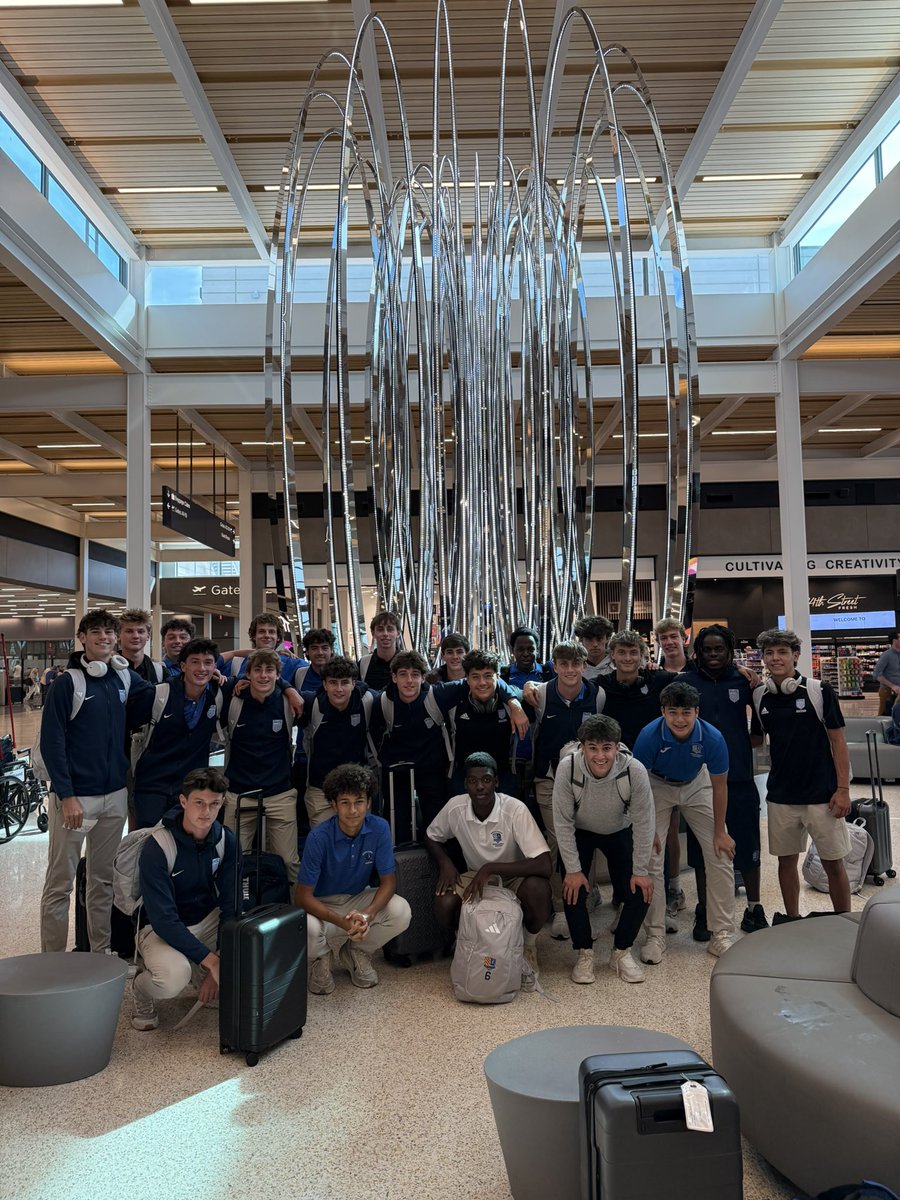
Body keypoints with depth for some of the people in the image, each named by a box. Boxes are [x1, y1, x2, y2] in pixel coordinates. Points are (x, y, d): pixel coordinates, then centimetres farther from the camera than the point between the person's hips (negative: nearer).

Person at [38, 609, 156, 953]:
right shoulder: (67, 682, -9)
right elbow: (51, 742, -11)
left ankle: (101, 952, 27)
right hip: (74, 796, -5)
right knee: (59, 884, 3)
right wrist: (66, 795, -17)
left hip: (115, 795, 5)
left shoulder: (126, 677, 6)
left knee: (104, 879, 15)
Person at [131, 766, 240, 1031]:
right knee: (174, 975, -36)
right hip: (161, 929, -4)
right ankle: (141, 992, 1)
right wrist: (210, 960, -32)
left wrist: (221, 965, -21)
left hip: (209, 919, 5)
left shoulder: (226, 841, -10)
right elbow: (163, 919, -26)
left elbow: (230, 904, -10)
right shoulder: (157, 847, -23)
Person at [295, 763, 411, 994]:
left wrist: (367, 915, -33)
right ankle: (322, 957, 4)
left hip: (359, 899, 3)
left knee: (401, 911, -25)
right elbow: (302, 895, -22)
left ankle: (357, 951, 5)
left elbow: (388, 881, -13)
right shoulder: (319, 837, -25)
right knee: (309, 929, -36)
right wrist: (342, 922, -35)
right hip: (321, 905, -3)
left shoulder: (379, 829, -18)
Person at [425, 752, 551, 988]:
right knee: (444, 904, -28)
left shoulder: (515, 810, -28)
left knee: (538, 889, -36)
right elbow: (431, 837, 4)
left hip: (514, 878, -2)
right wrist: (445, 863, -17)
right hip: (475, 878, 2)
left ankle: (529, 947, -3)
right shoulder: (455, 807, -17)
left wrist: (490, 868, -36)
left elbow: (544, 865, -34)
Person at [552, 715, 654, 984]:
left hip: (619, 832, 1)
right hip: (579, 833, -1)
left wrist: (641, 871, -15)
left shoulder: (634, 771, -34)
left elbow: (644, 823, -20)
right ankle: (584, 953, 8)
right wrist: (573, 869, -20)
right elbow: (563, 822, -22)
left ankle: (622, 952, 13)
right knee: (574, 890, -16)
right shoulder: (567, 768, -34)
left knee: (640, 891, -11)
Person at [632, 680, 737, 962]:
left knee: (721, 858, -3)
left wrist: (720, 832, -7)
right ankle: (655, 935, 6)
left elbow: (719, 786, -12)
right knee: (650, 861, -8)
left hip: (696, 786, 2)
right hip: (658, 786, -1)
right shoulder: (649, 736, -32)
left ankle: (722, 935, 11)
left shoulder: (712, 738, -29)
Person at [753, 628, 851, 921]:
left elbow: (837, 740, -6)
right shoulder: (760, 696, 2)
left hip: (821, 794, -3)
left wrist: (843, 789, -10)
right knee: (786, 860, 12)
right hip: (781, 795, 3)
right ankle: (791, 919, 29)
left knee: (833, 863, 5)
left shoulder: (819, 691, -9)